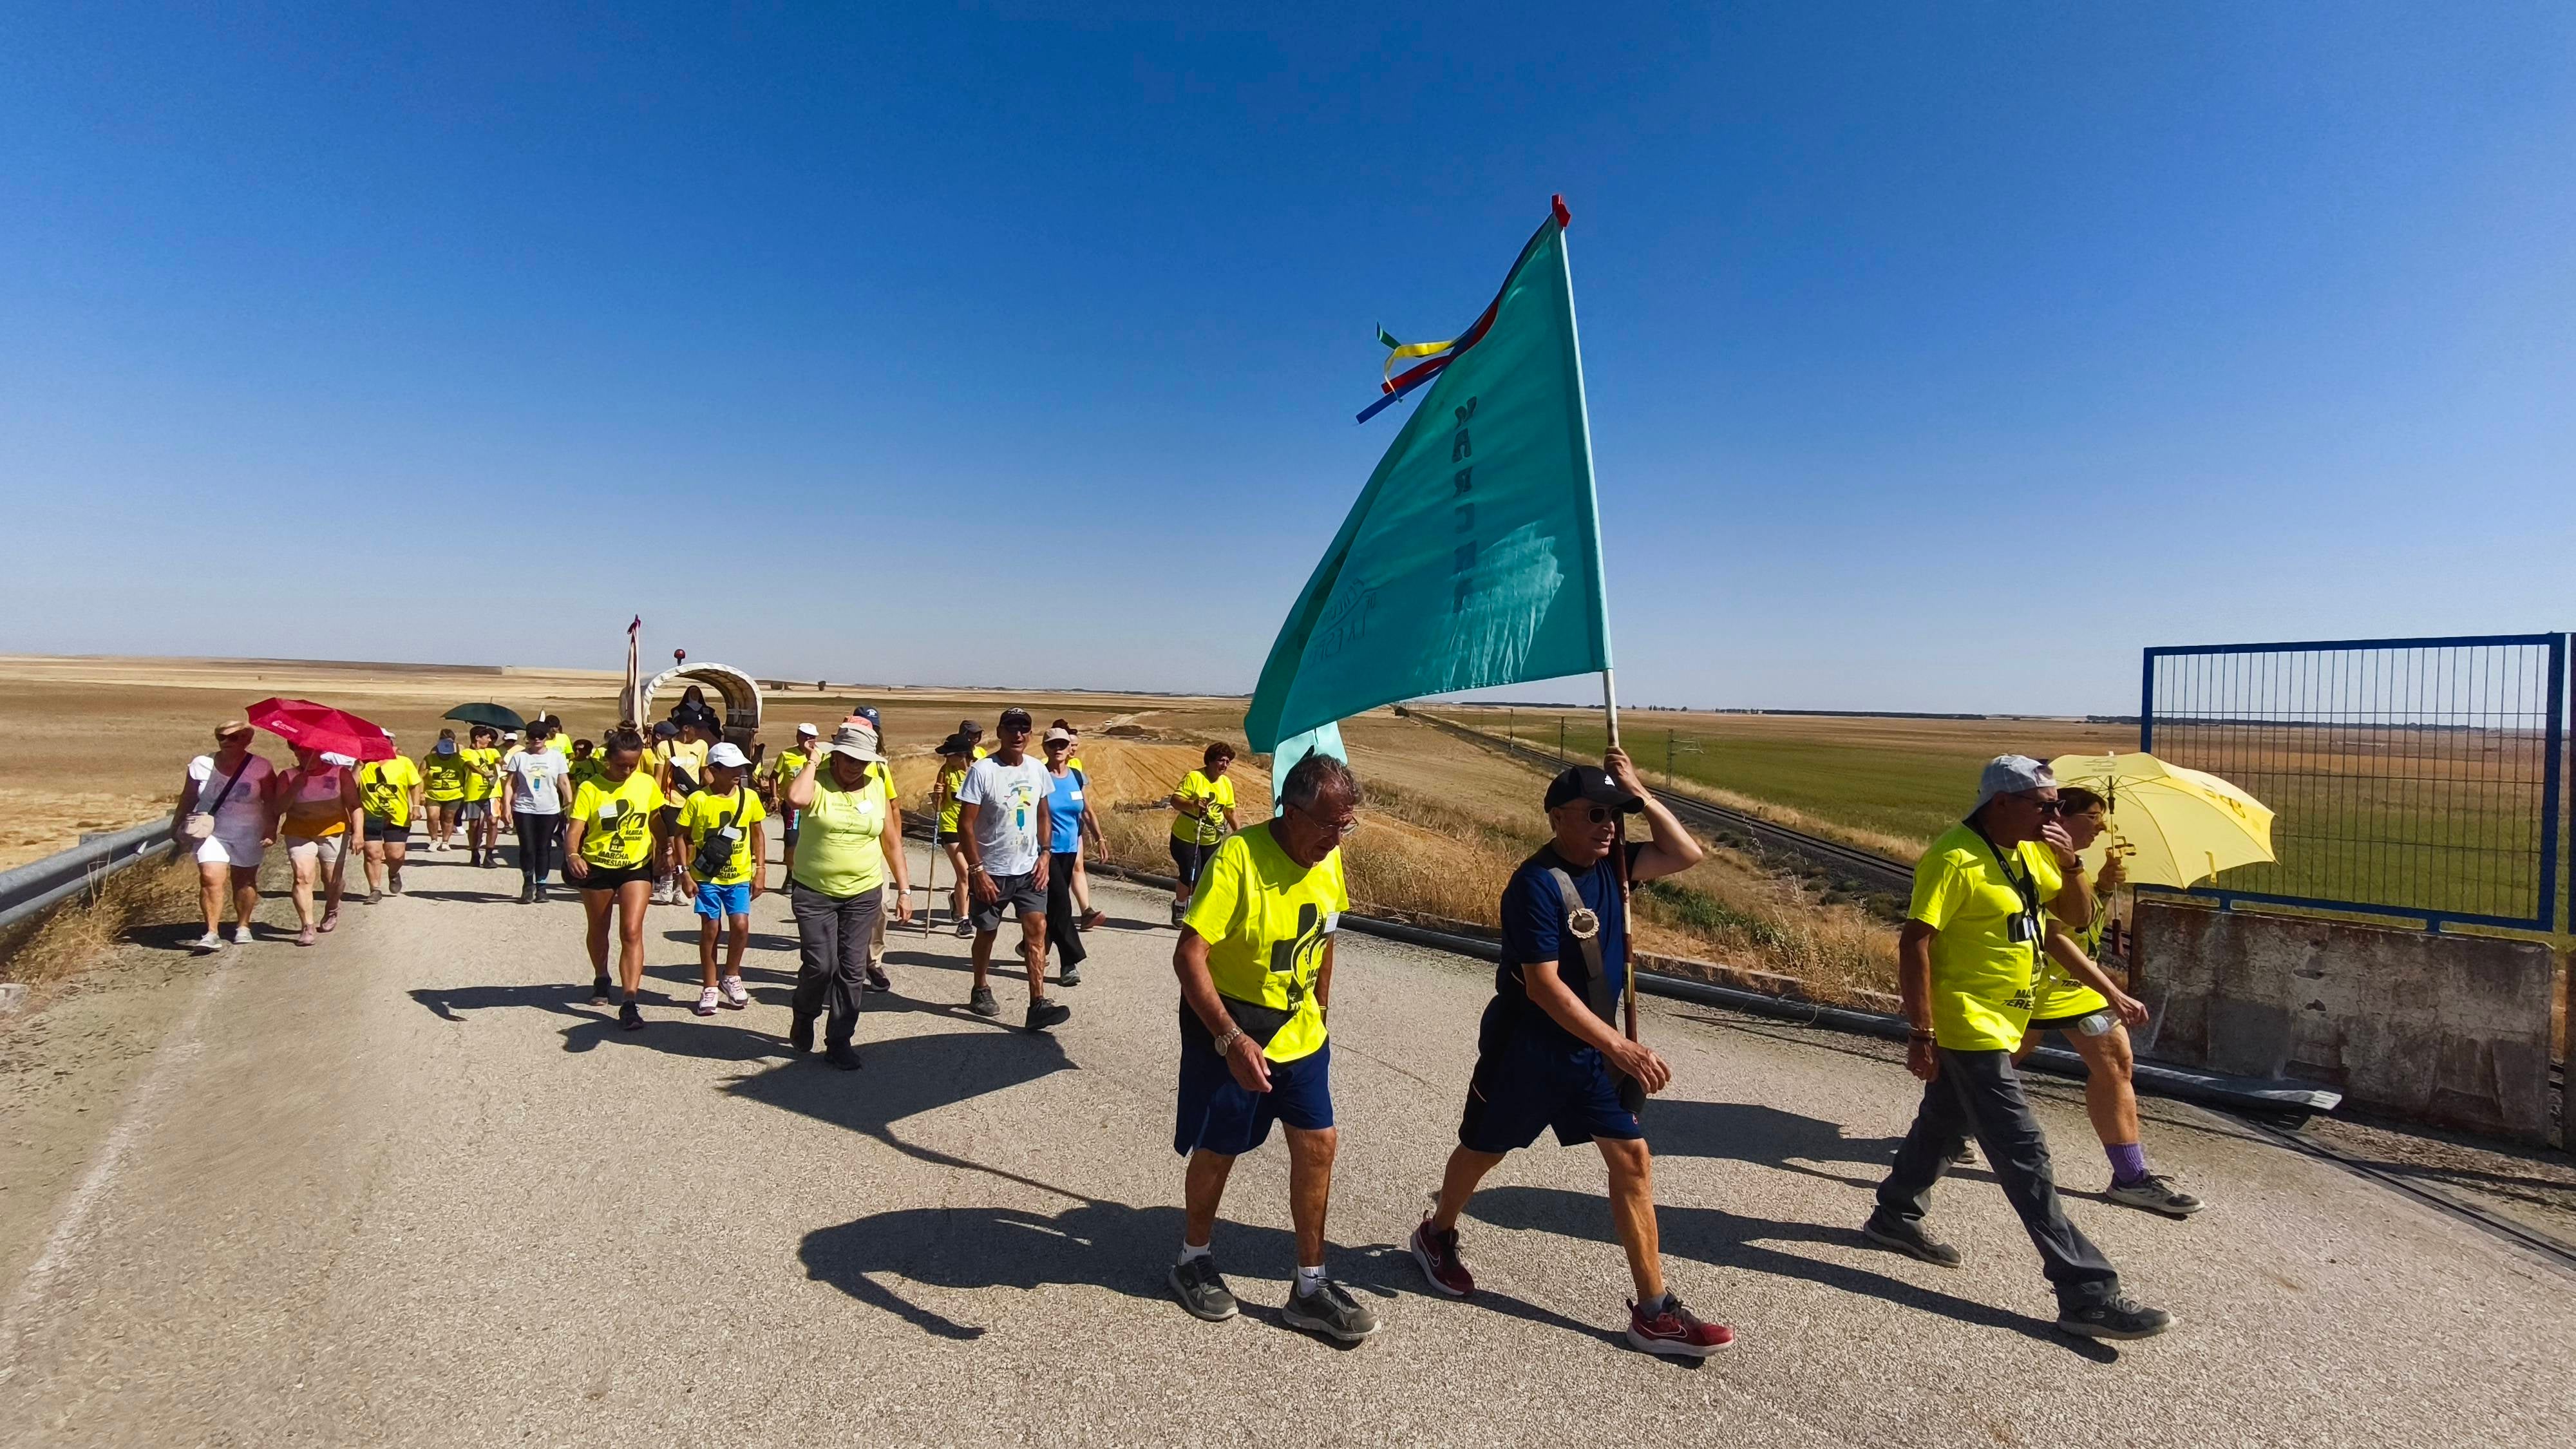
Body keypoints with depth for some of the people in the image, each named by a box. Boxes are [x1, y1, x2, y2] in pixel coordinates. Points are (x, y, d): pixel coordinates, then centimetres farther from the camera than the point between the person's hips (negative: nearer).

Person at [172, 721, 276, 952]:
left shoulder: (261, 768, -4)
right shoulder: (201, 765, -1)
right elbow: (188, 799, 8)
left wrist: (270, 831, -9)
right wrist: (177, 827, 9)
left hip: (248, 836, 0)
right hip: (210, 833, 0)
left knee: (245, 881, 12)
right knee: (211, 878, -15)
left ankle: (243, 927, 29)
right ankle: (212, 933, -14)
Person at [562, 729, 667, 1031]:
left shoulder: (647, 784, -3)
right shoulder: (590, 789, -11)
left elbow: (657, 823, 12)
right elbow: (575, 829, -18)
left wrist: (660, 852, 13)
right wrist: (572, 855, -36)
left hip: (636, 867, 0)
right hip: (597, 868, 0)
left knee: (632, 931, -12)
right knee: (598, 929, 19)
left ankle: (630, 1002, -14)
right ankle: (601, 979, 46)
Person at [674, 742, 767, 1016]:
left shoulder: (750, 798, -2)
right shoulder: (698, 800, -9)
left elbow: (757, 834, 8)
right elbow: (681, 836, -3)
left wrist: (760, 870, 4)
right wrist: (685, 872, -7)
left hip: (739, 876, 2)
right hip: (707, 876, -2)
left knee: (741, 926, -6)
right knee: (711, 928, 4)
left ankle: (731, 977, 19)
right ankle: (709, 988, 18)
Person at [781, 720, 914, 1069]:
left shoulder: (876, 786, 3)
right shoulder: (816, 781, -7)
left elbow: (891, 841, 10)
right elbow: (796, 799, -33)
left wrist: (904, 888, 8)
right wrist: (813, 762, -17)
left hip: (863, 894, 3)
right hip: (814, 893, -3)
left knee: (853, 970, 5)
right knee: (820, 965, -5)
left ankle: (839, 1041, 18)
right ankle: (803, 1015, 27)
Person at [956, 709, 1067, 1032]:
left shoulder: (1037, 769, 2)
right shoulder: (982, 771, -13)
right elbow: (965, 824, -13)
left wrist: (1044, 855, 1)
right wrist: (977, 870, -17)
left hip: (1029, 870, 3)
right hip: (991, 871, -3)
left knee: (1037, 930, -8)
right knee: (987, 932, 12)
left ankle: (1038, 1005, -10)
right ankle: (980, 992, 34)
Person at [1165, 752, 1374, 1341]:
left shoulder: (1329, 860, -4)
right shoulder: (1239, 857, -26)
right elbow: (1189, 956, -27)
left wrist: (1318, 1011, 15)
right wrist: (1232, 1039, -32)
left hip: (1298, 1030, 6)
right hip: (1228, 1032, -6)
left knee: (1318, 1143, 5)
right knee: (1218, 1151, 9)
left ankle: (1310, 1287, 20)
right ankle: (1193, 1261, 35)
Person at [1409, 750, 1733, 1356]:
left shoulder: (1608, 862, -1)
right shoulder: (1537, 884, -25)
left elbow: (1687, 855, -1)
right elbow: (1543, 986, -28)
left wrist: (1639, 795, -12)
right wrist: (1620, 1047, -31)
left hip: (1590, 1048, 7)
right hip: (1526, 1048, -6)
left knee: (1632, 1159, 1)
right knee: (1484, 1149, 14)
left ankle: (1655, 1313, 9)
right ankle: (1437, 1235, 42)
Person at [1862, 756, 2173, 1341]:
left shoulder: (2031, 853, 8)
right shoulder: (1955, 858, -20)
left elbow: (2076, 917, 13)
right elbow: (1914, 943, -22)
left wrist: (2070, 863, -6)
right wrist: (1923, 1034, -23)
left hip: (2002, 1025, 10)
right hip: (1968, 1028, -9)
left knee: (1944, 1125, 23)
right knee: (2025, 1158, -7)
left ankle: (1895, 1217, 40)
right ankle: (2086, 1293, -2)